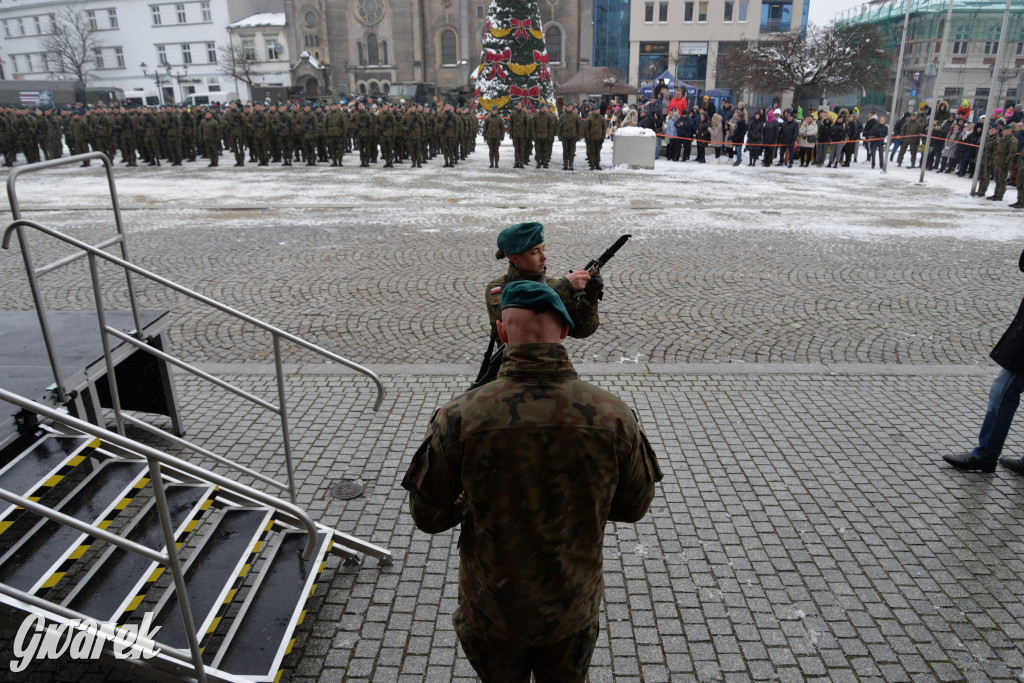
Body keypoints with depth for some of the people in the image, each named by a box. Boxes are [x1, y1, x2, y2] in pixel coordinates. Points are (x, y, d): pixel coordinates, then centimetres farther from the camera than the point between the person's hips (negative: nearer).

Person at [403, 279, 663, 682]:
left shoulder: (459, 418, -27)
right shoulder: (613, 416, -22)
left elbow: (428, 516, -13)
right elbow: (633, 506, -6)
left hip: (492, 607, -1)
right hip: (572, 606, 1)